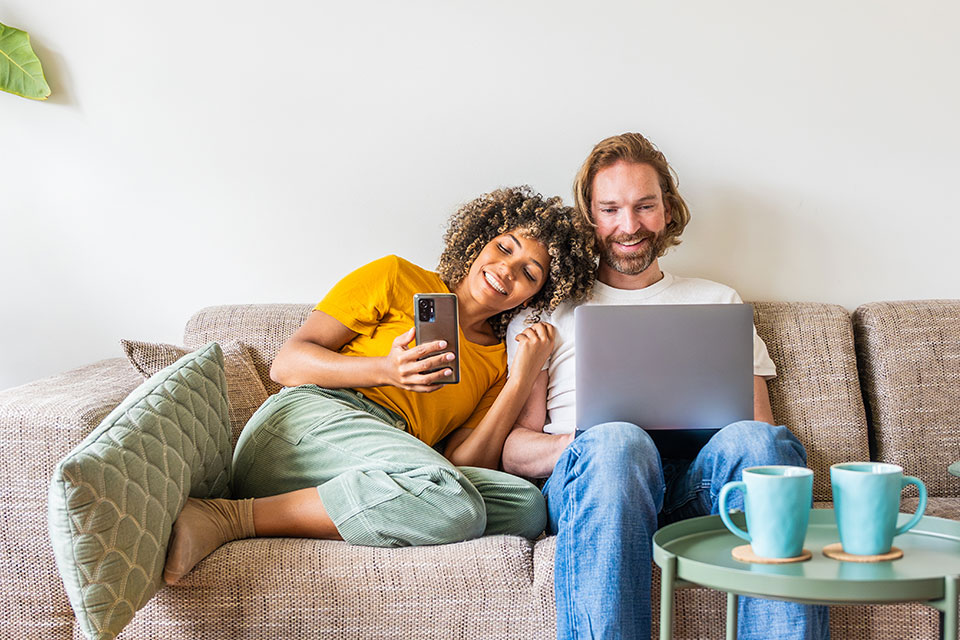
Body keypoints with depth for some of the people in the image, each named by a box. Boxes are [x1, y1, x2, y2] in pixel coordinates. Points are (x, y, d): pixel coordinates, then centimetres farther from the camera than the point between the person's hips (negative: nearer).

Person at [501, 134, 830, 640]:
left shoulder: (718, 302, 29)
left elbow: (760, 420, 20)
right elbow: (514, 450, 13)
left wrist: (741, 440, -6)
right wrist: (577, 443, -11)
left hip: (697, 483, 2)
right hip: (585, 479, -1)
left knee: (760, 442, -34)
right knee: (617, 443, -39)